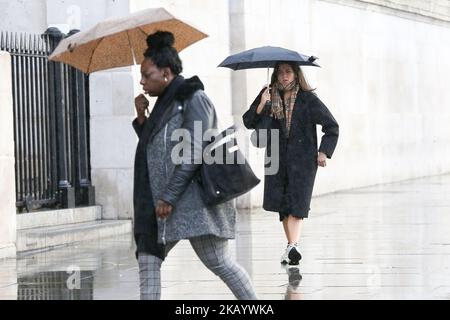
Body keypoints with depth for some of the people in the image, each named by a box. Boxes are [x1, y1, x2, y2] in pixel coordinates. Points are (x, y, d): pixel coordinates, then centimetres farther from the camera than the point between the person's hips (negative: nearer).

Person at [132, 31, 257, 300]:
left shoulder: (194, 100, -10)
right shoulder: (166, 102, 17)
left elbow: (193, 153, -18)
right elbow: (152, 147, 22)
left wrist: (169, 197, -20)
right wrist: (141, 117, 7)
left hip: (193, 202, -9)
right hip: (161, 202, 9)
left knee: (219, 262, -5)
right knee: (148, 259, 1)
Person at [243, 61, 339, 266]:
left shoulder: (307, 99, -2)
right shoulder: (269, 96, 5)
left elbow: (331, 127, 4)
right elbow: (248, 122, 0)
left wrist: (324, 151, -3)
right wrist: (261, 106, -15)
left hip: (302, 157, -3)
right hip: (277, 157, 4)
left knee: (297, 204, -14)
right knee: (281, 204, 3)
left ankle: (293, 247, -25)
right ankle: (291, 246, 12)